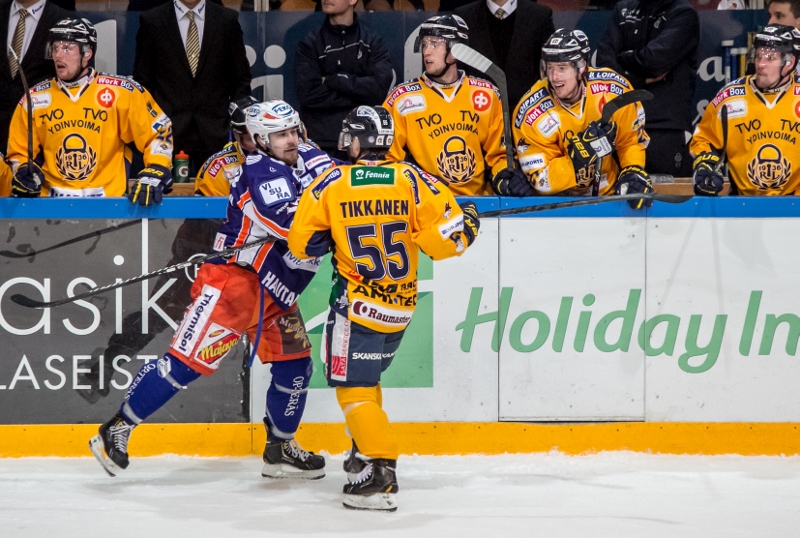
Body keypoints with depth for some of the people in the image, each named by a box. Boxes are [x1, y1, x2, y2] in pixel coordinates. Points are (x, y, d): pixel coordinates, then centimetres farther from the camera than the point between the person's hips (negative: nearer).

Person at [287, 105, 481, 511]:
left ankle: (380, 472, -16)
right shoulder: (411, 179, -6)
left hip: (357, 305, -5)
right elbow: (445, 235, -10)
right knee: (366, 376, 26)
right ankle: (366, 451, 35)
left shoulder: (333, 183, -10)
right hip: (401, 307, 5)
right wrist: (465, 221, 10)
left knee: (353, 384, -3)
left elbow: (302, 243, -5)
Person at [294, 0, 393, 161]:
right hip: (320, 143, 0)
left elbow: (379, 87, -7)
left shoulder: (372, 41, 9)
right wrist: (359, 95, -8)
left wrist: (333, 80, -8)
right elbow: (308, 93, -7)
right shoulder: (310, 43, 8)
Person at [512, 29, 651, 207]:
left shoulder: (613, 88, -14)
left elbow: (633, 139, 3)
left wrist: (633, 173, -15)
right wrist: (580, 155, -31)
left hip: (611, 194, 2)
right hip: (559, 205, -2)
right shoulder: (531, 113, -19)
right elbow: (541, 179, -18)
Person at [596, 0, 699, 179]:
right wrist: (642, 78, -7)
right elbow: (605, 61, 6)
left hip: (667, 129, -5)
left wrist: (624, 58, 5)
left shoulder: (683, 15, 2)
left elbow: (654, 59, -12)